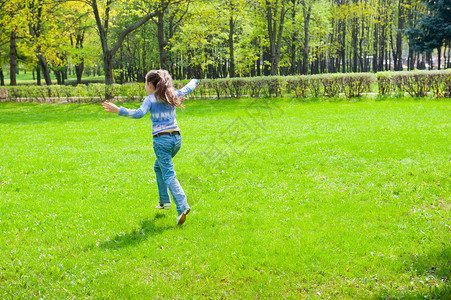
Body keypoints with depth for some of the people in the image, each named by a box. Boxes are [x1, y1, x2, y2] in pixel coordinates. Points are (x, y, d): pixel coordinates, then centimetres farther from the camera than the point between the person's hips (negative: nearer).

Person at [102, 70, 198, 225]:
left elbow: (139, 113, -24)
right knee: (158, 167, 28)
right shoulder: (172, 95, 11)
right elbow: (187, 89, 30)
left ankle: (182, 207, -23)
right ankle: (164, 201, 28)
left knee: (169, 176, -8)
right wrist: (194, 82, 51)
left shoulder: (151, 99, -6)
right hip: (176, 138, 6)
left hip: (161, 139, -6)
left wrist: (118, 110, -29)